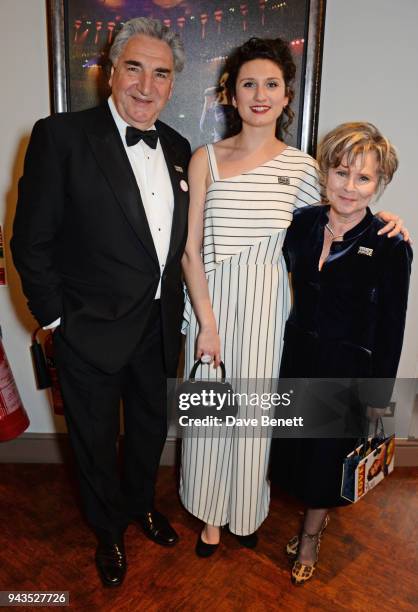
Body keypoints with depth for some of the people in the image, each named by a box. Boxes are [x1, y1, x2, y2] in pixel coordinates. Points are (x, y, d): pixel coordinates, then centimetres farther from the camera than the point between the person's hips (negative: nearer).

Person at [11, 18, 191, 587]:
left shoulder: (177, 147, 4)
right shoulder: (61, 136, -14)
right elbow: (30, 240, -13)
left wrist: (178, 304, 7)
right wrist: (57, 319, -11)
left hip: (160, 327, 5)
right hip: (93, 329, -5)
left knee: (151, 428, 24)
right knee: (96, 440, 17)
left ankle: (142, 504, 54)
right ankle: (109, 530, 46)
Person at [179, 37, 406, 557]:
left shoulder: (300, 165, 2)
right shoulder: (206, 159, -1)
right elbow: (191, 249, -5)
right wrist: (207, 322, -11)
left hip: (267, 305, 1)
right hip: (212, 301, 0)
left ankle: (246, 510, 40)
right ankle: (211, 513, 36)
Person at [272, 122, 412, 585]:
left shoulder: (390, 248, -16)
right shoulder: (302, 223, -5)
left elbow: (390, 330, -10)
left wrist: (377, 397, -6)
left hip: (347, 370, -4)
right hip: (297, 356, 4)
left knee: (328, 452, 15)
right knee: (295, 444, 19)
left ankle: (310, 537, 43)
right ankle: (316, 515, 50)